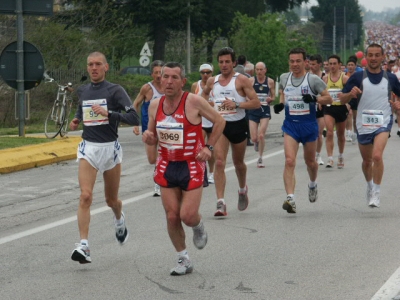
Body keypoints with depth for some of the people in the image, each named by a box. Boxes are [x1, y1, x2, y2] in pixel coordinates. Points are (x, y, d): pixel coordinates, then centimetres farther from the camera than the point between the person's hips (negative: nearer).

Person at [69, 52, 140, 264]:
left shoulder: (115, 91, -7)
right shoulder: (82, 91, 8)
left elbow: (134, 118, -16)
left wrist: (108, 113, -27)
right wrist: (76, 121, 10)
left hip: (110, 148, -2)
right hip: (88, 148, 2)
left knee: (111, 200, 14)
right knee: (85, 196, -18)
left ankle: (119, 219, 51)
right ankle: (83, 246, -24)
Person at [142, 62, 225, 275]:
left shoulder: (194, 102, -14)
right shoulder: (155, 106, 0)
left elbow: (219, 121, -1)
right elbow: (153, 141, 13)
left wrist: (208, 147, -6)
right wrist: (148, 138, -10)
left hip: (192, 167, -4)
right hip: (167, 166, 4)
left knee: (188, 216, -9)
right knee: (172, 216, 1)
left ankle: (198, 226, 29)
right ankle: (184, 260, 17)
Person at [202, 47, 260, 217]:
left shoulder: (241, 80, -5)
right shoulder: (212, 81, 7)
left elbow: (256, 103, -10)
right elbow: (204, 93, 30)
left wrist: (237, 104, -23)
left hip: (238, 124, -2)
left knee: (238, 163, 16)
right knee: (219, 163, -15)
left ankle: (243, 189, 47)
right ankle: (221, 203, -20)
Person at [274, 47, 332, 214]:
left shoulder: (313, 80, -7)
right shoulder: (284, 78, 4)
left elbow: (328, 98, -5)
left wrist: (314, 99, -24)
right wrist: (280, 104, 4)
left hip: (309, 124, -1)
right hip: (290, 125, 1)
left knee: (310, 161, 16)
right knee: (289, 161, -16)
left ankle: (313, 184, 49)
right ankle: (290, 198, -23)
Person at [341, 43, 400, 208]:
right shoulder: (358, 77, -3)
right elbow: (342, 99, -1)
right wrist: (351, 93, -23)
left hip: (383, 123, -1)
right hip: (363, 124, 1)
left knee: (377, 156, -22)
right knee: (367, 161, 15)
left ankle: (376, 192, -12)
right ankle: (369, 185, 42)